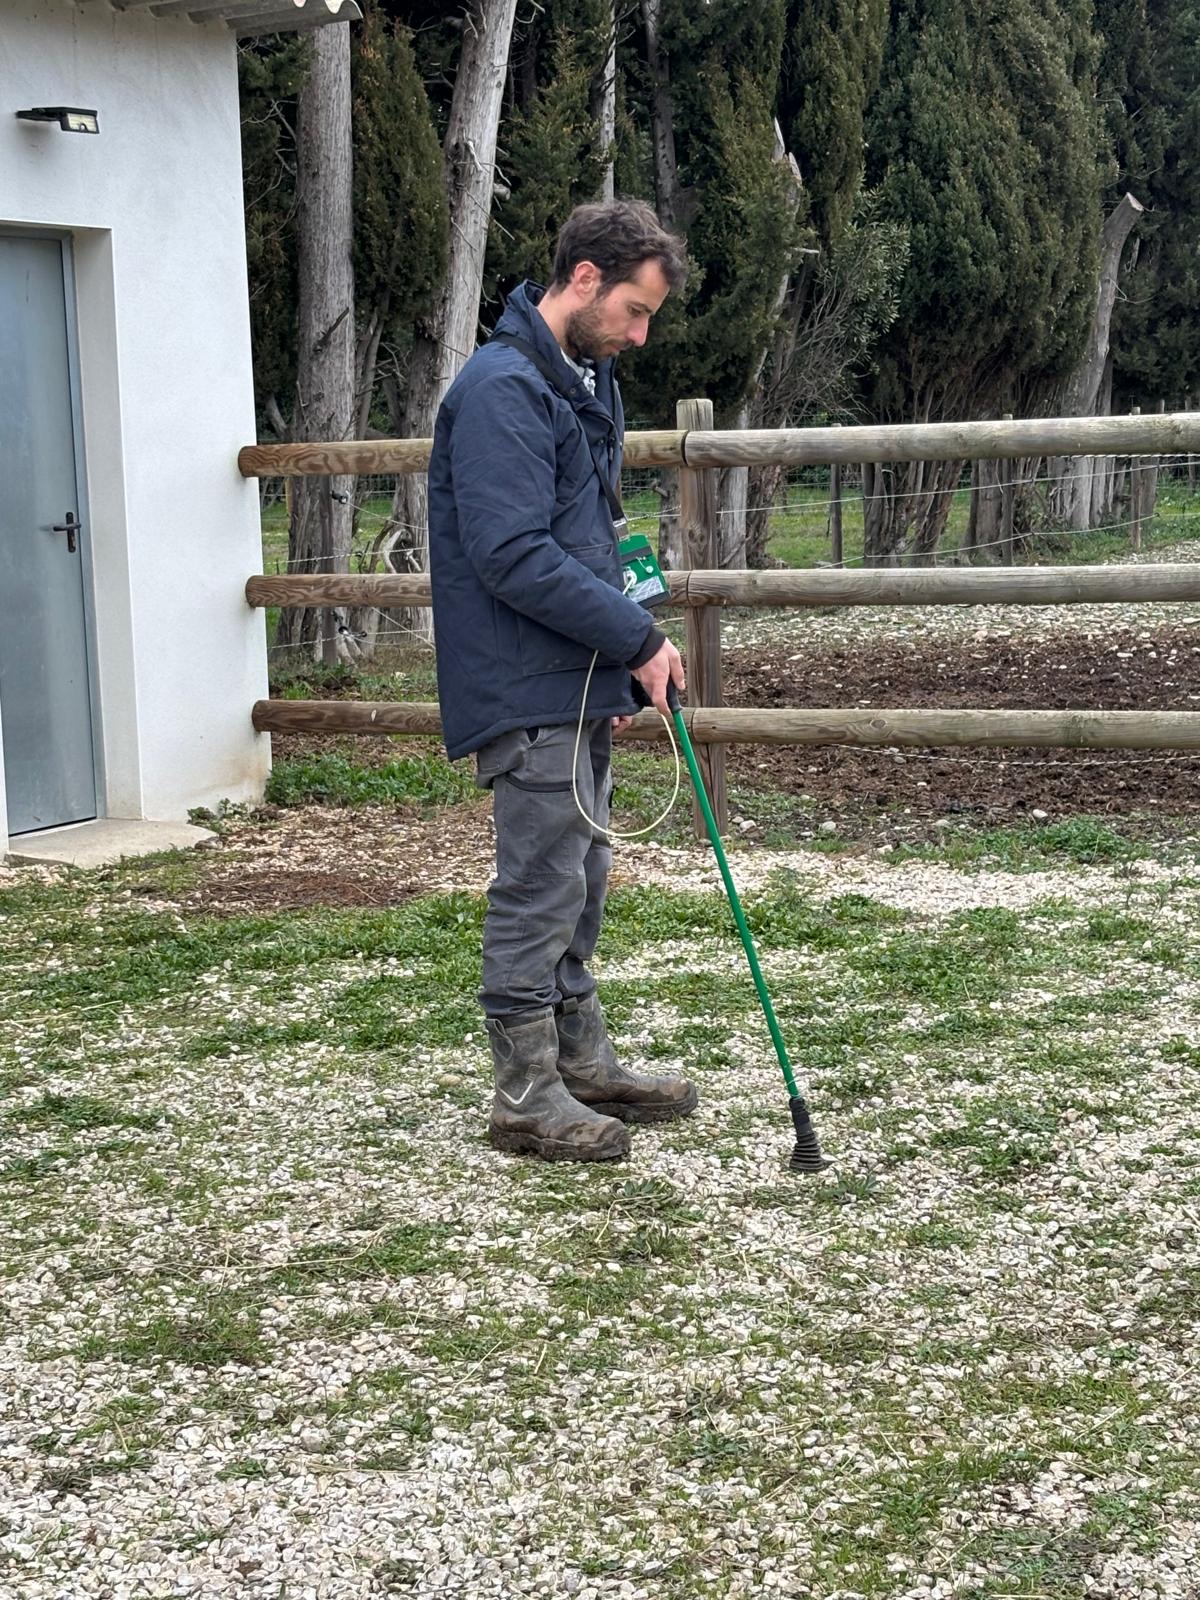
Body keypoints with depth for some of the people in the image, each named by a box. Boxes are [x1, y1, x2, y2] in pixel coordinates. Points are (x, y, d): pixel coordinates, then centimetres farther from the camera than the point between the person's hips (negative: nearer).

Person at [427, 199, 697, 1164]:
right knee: (541, 887, -4)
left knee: (579, 884, 17)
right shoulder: (504, 388, -17)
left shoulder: (586, 380, 15)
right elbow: (513, 556, -25)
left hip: (579, 686, 10)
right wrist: (639, 639, -18)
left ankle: (583, 1062, 29)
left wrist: (620, 662, 14)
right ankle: (526, 1096, 6)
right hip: (526, 694, -10)